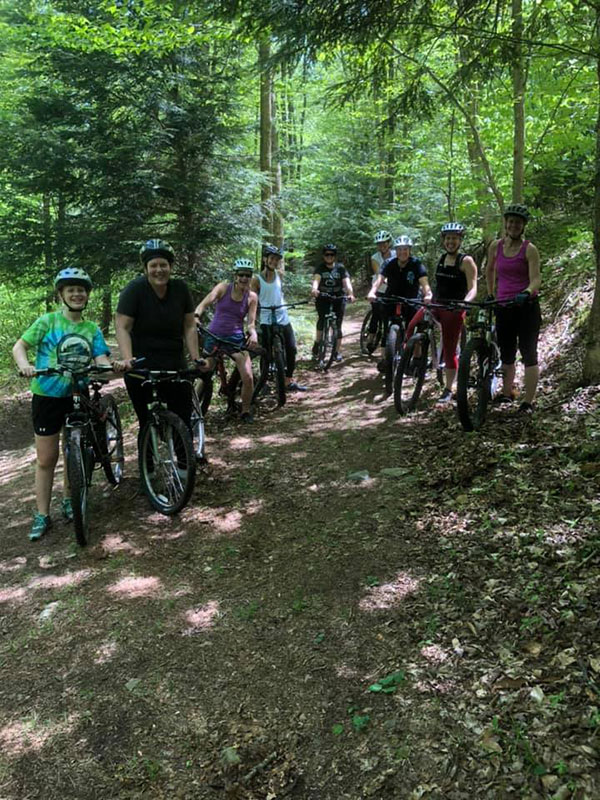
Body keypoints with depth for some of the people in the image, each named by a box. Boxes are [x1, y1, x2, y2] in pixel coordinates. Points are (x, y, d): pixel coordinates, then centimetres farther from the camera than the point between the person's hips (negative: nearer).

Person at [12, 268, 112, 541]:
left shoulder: (92, 329, 4)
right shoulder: (48, 321, -4)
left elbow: (101, 360, -5)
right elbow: (19, 346, -6)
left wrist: (115, 365, -28)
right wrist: (24, 365, -27)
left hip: (78, 396, 3)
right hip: (47, 396, -3)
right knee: (46, 459, 2)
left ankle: (69, 501, 33)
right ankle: (42, 515, 11)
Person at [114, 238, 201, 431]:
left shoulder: (180, 288, 2)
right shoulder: (135, 289, -8)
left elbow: (189, 327, 4)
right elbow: (122, 327, -13)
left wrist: (196, 358, -5)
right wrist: (127, 359, -26)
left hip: (175, 365, 3)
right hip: (141, 369, -3)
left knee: (183, 422, -1)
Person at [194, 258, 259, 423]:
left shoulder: (252, 297, -1)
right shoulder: (223, 287, -5)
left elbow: (251, 322, -4)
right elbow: (204, 304, -15)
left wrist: (253, 334, -27)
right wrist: (196, 317, -36)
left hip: (236, 338, 0)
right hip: (214, 335, 0)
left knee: (248, 378, -11)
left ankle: (246, 411, 10)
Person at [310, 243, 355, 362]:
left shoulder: (340, 268, -3)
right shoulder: (320, 268, -4)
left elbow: (346, 281, -17)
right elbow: (316, 279, -23)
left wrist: (350, 294, -36)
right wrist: (314, 289, -45)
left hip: (338, 297, 1)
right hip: (322, 297, -1)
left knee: (337, 325, -1)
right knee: (322, 318, -25)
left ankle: (338, 351, 8)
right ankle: (317, 341, -4)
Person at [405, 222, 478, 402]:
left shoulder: (466, 261, -7)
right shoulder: (441, 258, 11)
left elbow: (473, 288, -14)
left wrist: (465, 301, -33)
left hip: (453, 309, -5)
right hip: (435, 304, 5)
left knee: (449, 352, -1)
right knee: (411, 329, -19)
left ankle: (448, 390, 12)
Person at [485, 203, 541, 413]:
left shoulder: (529, 249, -6)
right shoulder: (496, 246, 6)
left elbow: (535, 279, -15)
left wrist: (527, 293, -34)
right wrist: (490, 294, 21)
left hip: (526, 307, -4)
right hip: (504, 307, 4)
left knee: (528, 354, -3)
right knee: (506, 354, 14)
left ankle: (528, 402, 0)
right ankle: (507, 393, 28)